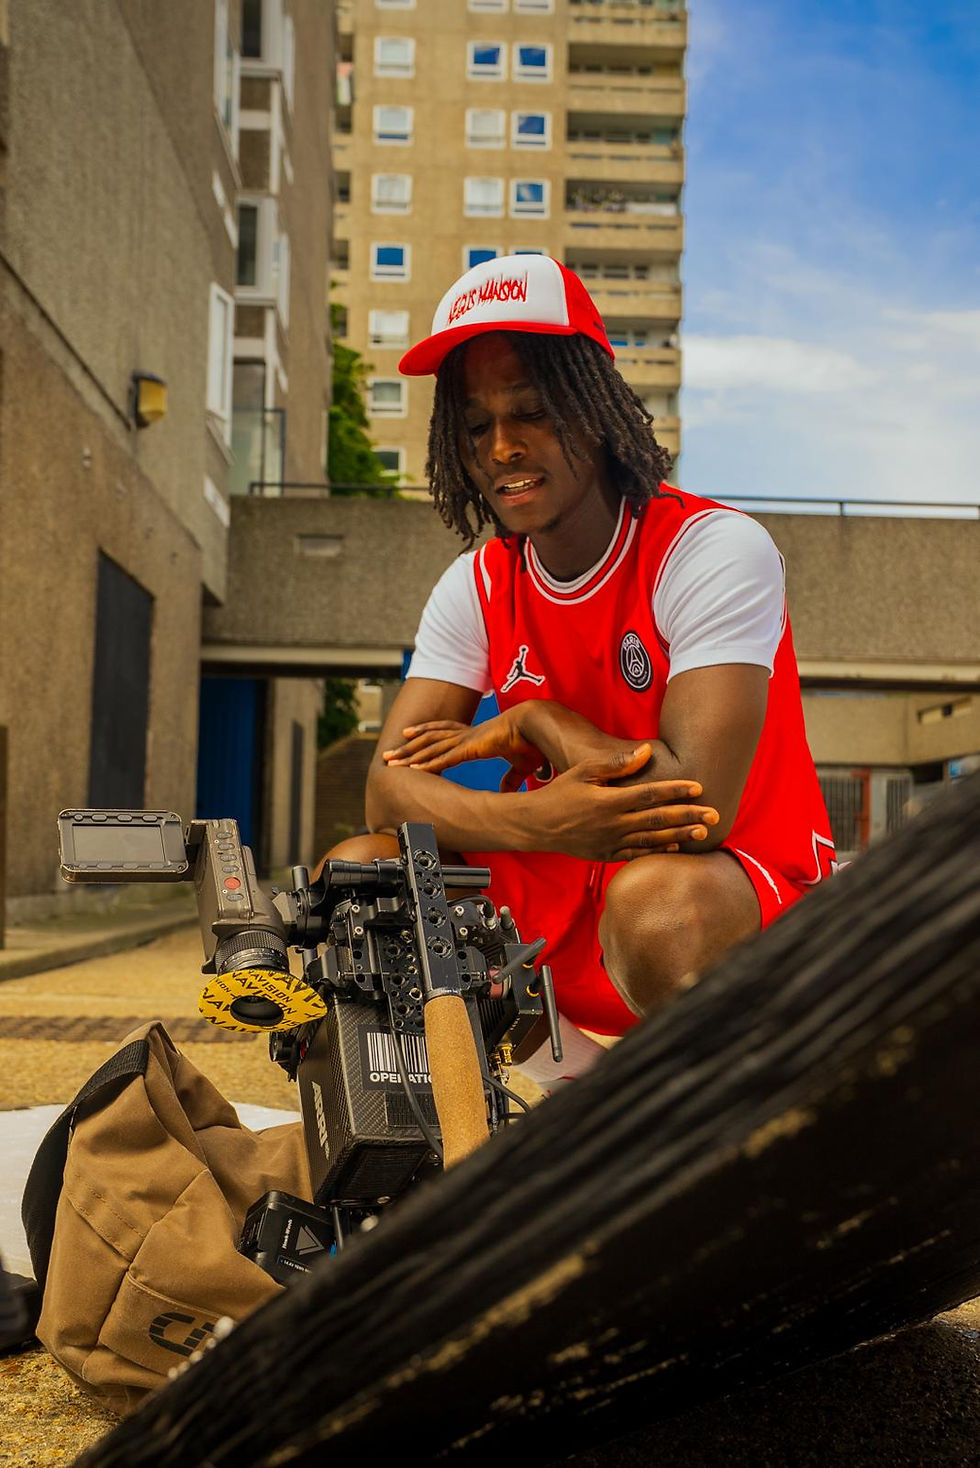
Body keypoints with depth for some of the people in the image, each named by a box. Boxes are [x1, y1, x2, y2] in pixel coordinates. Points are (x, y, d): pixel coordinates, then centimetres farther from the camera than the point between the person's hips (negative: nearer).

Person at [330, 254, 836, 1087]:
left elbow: (695, 802, -27)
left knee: (656, 896, -39)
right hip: (564, 907, 6)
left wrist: (535, 723, -11)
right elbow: (390, 791, -8)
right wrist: (539, 819, -29)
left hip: (752, 908, -6)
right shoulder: (476, 588, 3)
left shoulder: (719, 551, -15)